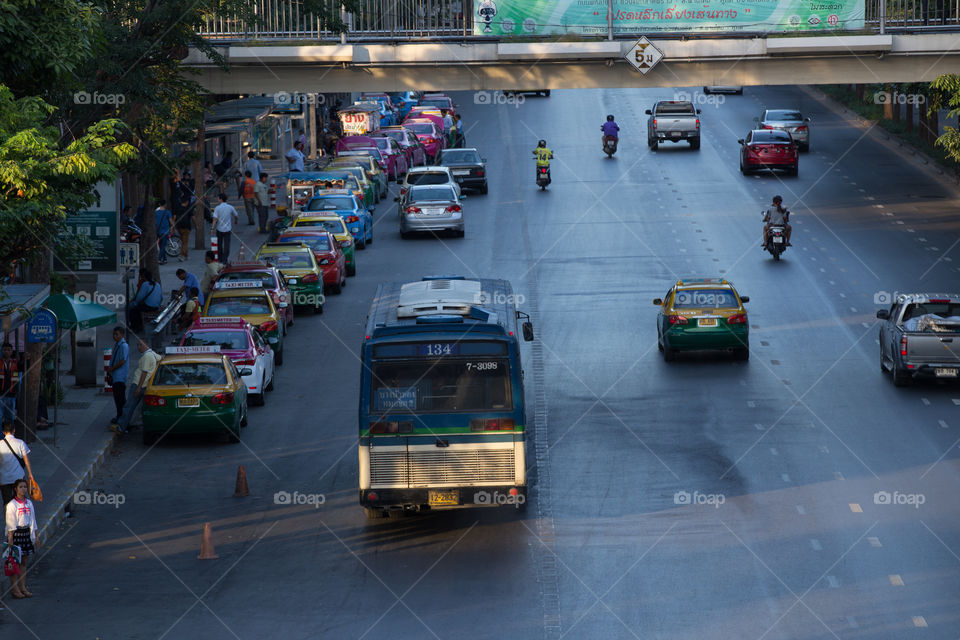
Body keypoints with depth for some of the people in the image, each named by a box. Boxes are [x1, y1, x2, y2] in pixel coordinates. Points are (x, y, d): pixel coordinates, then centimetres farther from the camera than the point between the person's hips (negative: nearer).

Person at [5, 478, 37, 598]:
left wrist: (34, 537, 14)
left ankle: (23, 587, 13)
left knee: (24, 562, 8)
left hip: (26, 533, 6)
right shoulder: (12, 505, -7)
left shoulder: (29, 503, 10)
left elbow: (32, 521, 15)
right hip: (15, 533, -6)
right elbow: (10, 523, -10)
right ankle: (14, 588, -1)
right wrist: (11, 539, -15)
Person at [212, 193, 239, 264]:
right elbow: (236, 216, 12)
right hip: (228, 229, 1)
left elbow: (215, 219, -15)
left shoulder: (217, 208, -8)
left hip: (219, 229, -1)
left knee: (219, 245, 14)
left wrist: (213, 228, -13)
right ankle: (225, 260, -9)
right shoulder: (230, 207, -1)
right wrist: (236, 221, 33)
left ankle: (221, 260, 23)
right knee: (226, 245, -1)